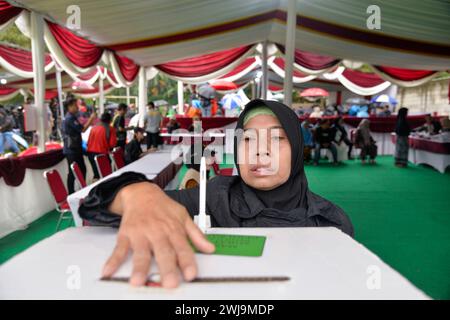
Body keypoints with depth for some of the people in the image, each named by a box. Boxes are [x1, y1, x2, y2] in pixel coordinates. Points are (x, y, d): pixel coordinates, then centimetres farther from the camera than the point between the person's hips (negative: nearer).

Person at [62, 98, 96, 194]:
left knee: (82, 169, 16)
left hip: (75, 149, 10)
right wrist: (91, 118, -11)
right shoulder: (69, 118, -18)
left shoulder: (72, 117, 14)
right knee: (73, 172, -3)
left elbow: (80, 128, 15)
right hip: (71, 150, -10)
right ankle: (71, 193, 6)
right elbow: (82, 129, -20)